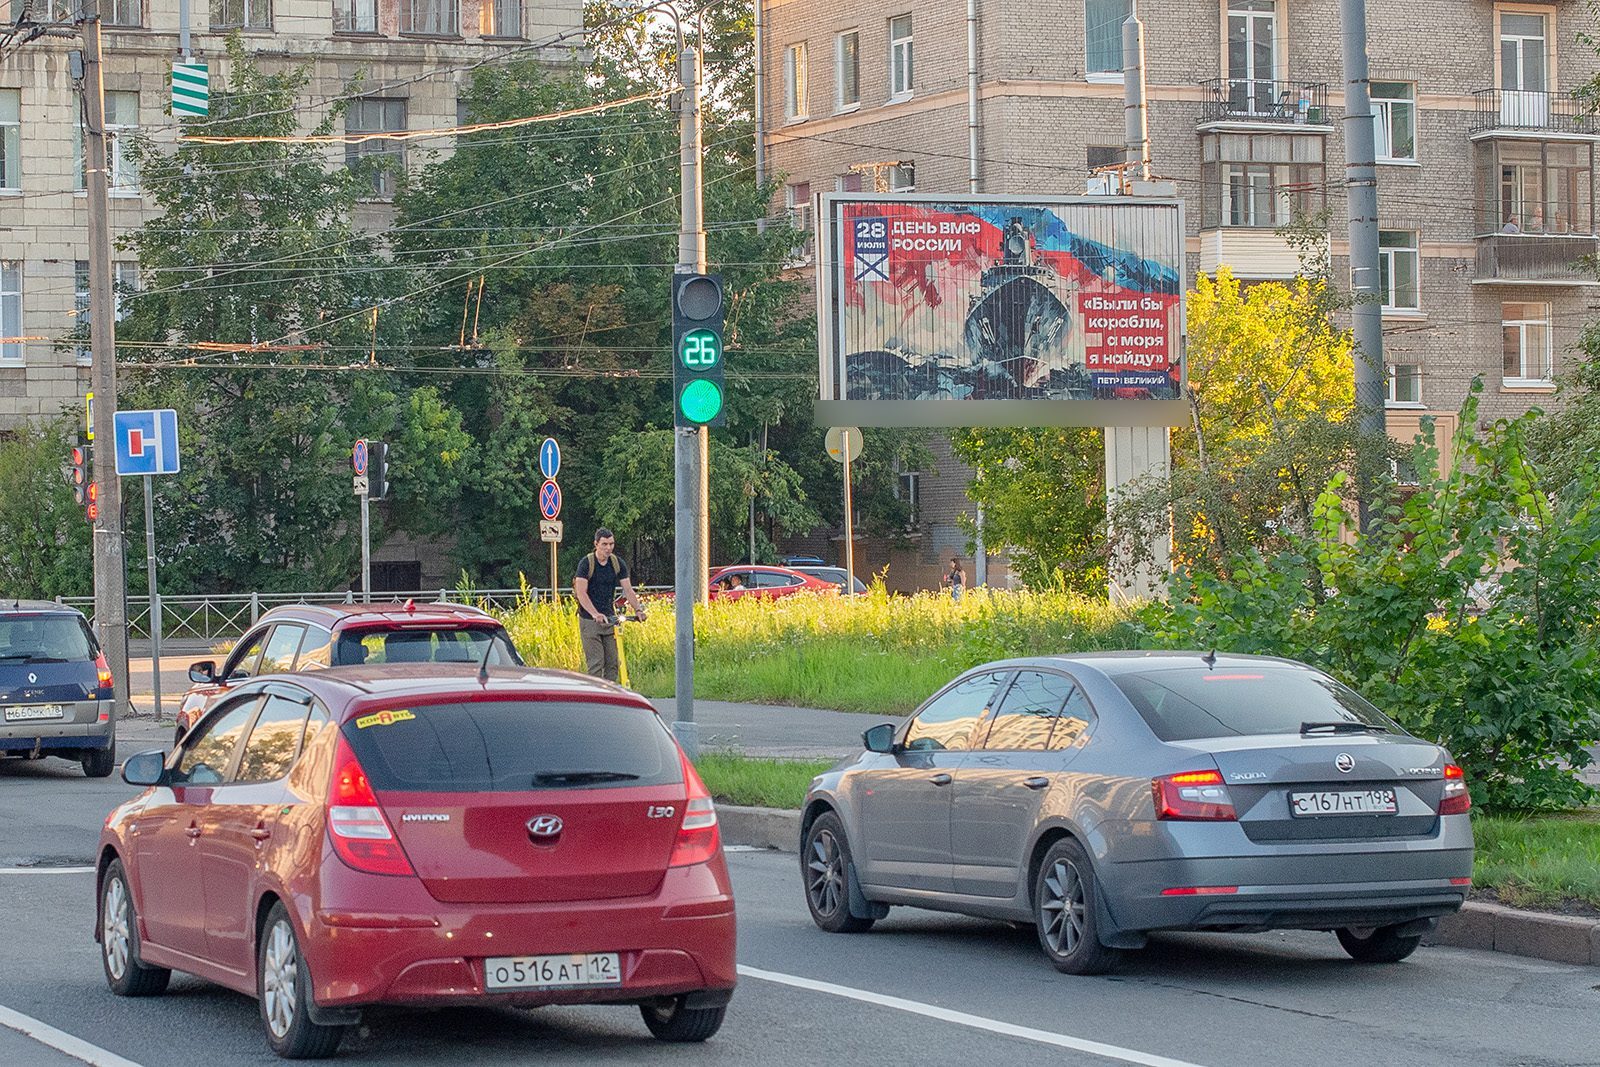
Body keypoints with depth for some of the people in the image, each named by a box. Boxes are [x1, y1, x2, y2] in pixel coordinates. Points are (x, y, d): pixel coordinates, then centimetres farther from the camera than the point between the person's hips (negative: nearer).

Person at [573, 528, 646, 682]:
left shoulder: (618, 564, 4)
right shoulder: (586, 563, -10)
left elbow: (628, 590, 0)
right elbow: (581, 593, -18)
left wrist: (638, 609, -19)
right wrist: (595, 614, -32)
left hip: (609, 618, 5)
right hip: (589, 620, -5)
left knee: (613, 663, 3)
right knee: (595, 663, -9)